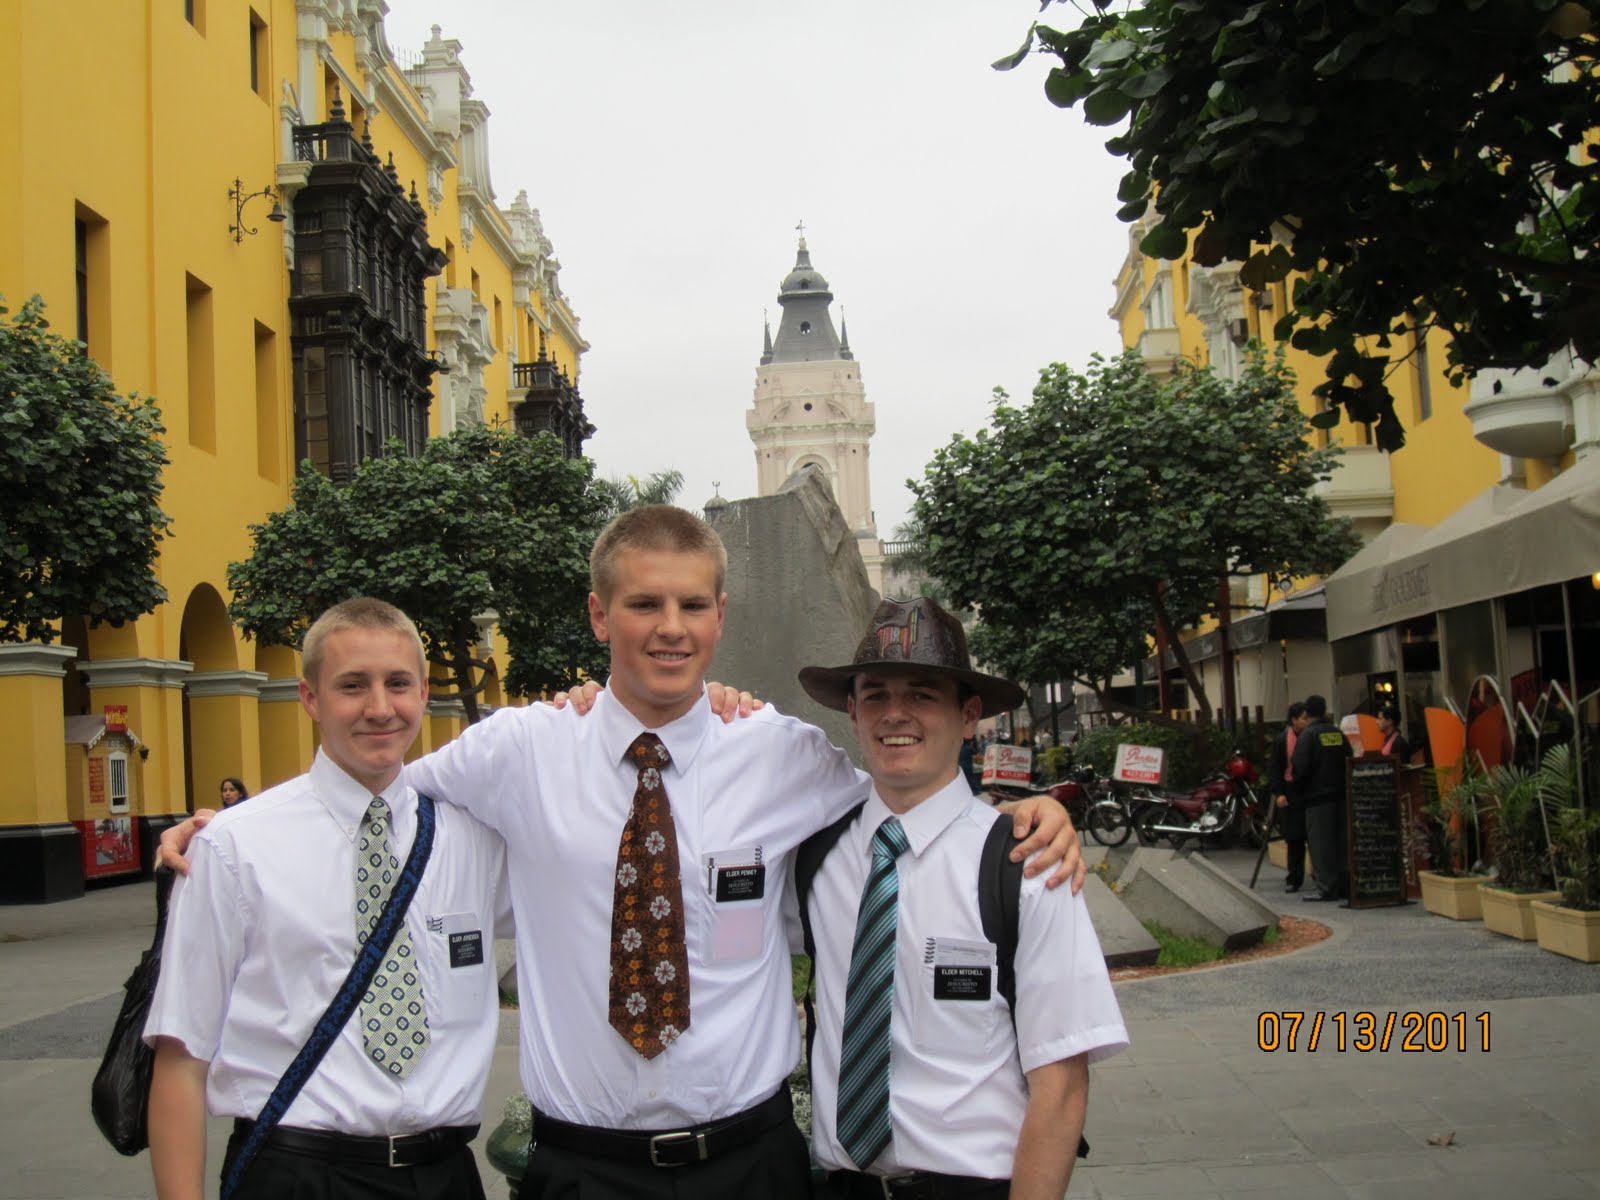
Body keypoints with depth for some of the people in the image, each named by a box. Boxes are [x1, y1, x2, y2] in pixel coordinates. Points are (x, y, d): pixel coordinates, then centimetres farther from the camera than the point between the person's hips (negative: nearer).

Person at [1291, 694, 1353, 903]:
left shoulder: (1307, 735, -11)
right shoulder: (1338, 733, 8)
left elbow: (1300, 766, -15)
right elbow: (1349, 761, 11)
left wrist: (1296, 787, 1)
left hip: (1317, 796, -6)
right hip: (1340, 794, 6)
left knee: (1321, 843, -3)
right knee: (1341, 840, 11)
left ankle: (1326, 887, -4)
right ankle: (1344, 884, 14)